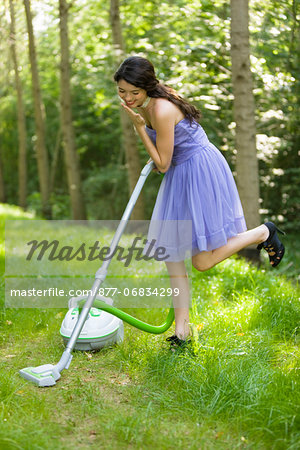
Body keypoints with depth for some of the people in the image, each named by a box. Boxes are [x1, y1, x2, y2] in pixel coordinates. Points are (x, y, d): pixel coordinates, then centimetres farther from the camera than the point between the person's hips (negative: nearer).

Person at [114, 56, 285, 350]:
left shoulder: (162, 110, -25)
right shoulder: (145, 103, 3)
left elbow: (162, 164, -19)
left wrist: (139, 126, -20)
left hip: (200, 175, -9)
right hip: (180, 176, 9)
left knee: (202, 262, -5)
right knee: (171, 254, 5)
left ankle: (264, 233, 15)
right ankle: (182, 331, 13)